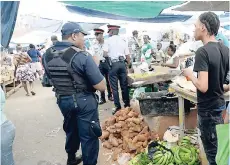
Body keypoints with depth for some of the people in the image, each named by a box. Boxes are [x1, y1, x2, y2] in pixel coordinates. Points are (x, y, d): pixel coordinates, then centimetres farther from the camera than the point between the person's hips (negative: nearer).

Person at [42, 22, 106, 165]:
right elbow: (102, 87, -19)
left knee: (71, 130, 27)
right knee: (88, 136, 8)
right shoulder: (82, 56, -21)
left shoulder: (47, 55, -2)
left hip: (62, 100, 7)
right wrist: (94, 66, -4)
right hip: (84, 102, -7)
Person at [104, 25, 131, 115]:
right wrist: (129, 64, 18)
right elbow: (127, 55, 8)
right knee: (124, 85, 12)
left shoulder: (109, 40, 0)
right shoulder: (123, 40, 11)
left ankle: (118, 107, 3)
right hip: (122, 63, 4)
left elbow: (105, 53, -10)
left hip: (113, 64, -4)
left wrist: (110, 56, 10)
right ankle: (127, 104, 19)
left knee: (114, 87, 2)